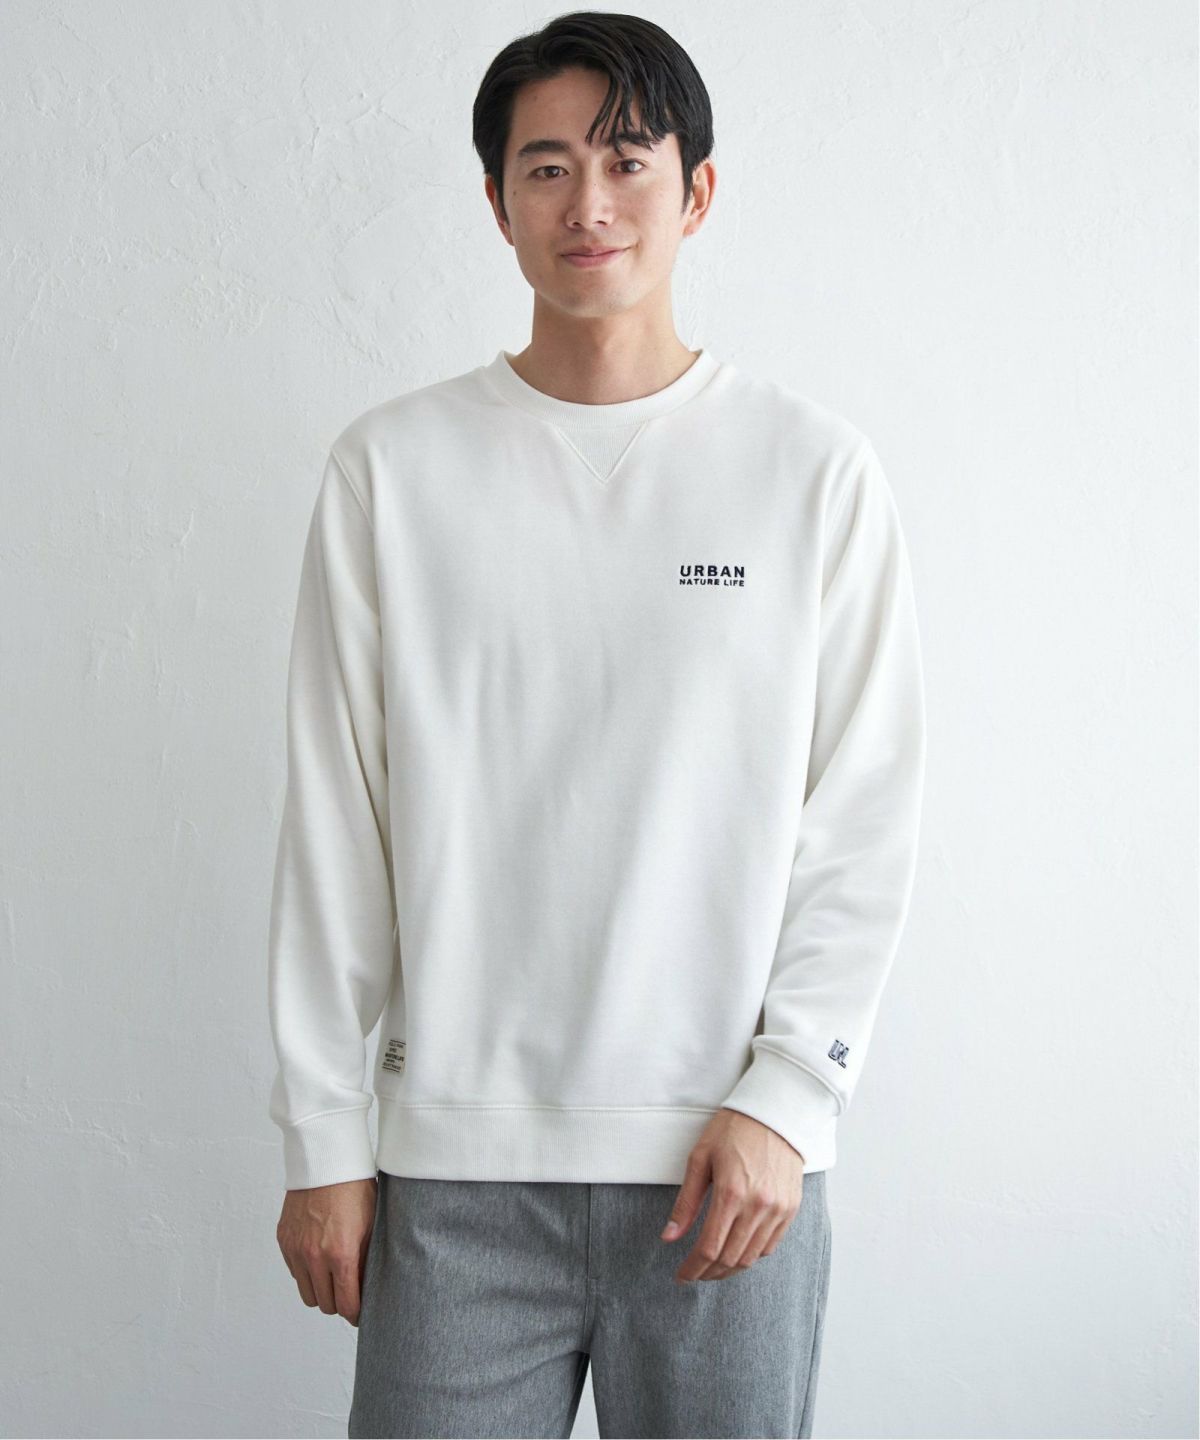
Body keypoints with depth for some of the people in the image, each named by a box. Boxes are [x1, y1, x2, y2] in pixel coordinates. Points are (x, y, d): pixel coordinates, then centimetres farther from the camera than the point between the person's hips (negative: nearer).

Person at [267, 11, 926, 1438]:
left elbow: (864, 824, 1)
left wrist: (787, 1094, -7)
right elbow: (333, 825, 3)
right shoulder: (392, 466, 2)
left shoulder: (816, 469, 1)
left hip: (731, 1157, 0)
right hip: (456, 1159, 0)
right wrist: (318, 1131, 2)